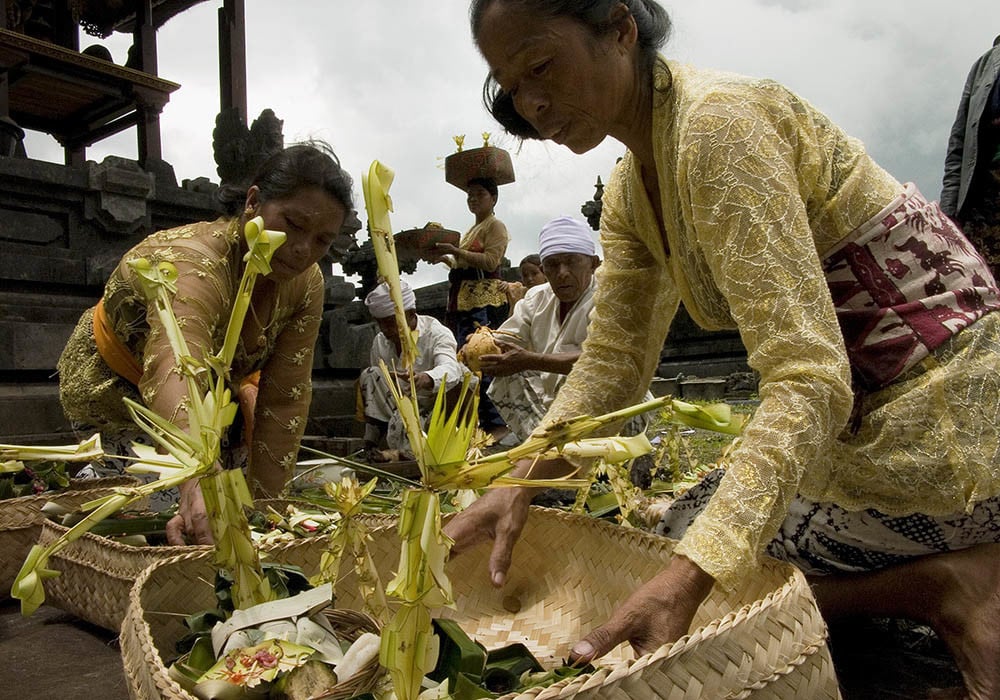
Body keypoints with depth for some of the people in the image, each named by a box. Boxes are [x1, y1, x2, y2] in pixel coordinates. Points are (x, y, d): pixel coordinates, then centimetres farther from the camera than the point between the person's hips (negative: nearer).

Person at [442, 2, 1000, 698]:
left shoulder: (720, 122, -24)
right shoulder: (629, 192, 4)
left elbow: (809, 381, -30)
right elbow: (613, 359, 4)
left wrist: (688, 577, -37)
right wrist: (517, 483, -8)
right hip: (860, 423, 9)